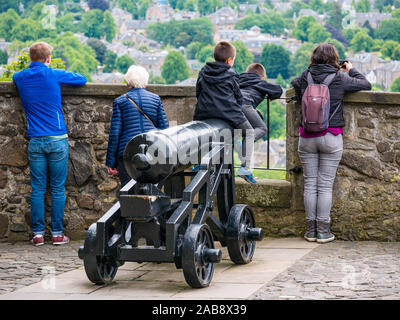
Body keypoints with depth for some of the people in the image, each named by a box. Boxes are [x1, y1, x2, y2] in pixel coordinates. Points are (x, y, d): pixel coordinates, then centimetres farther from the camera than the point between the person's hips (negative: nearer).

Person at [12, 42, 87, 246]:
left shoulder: (20, 78, 5)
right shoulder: (54, 75, -4)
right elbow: (82, 79, 9)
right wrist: (63, 77, 25)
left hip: (35, 141, 2)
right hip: (57, 140, -2)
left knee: (37, 189, 6)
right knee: (58, 189, 4)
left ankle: (38, 233, 5)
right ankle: (57, 233, 6)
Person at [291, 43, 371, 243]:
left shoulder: (305, 77, 1)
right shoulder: (340, 79, -6)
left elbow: (294, 83, 25)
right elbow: (366, 85, 6)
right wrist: (351, 71, 20)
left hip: (307, 138, 2)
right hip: (331, 138, -2)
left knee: (310, 184, 7)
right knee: (325, 186, 1)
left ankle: (311, 230, 9)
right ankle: (323, 231, 2)